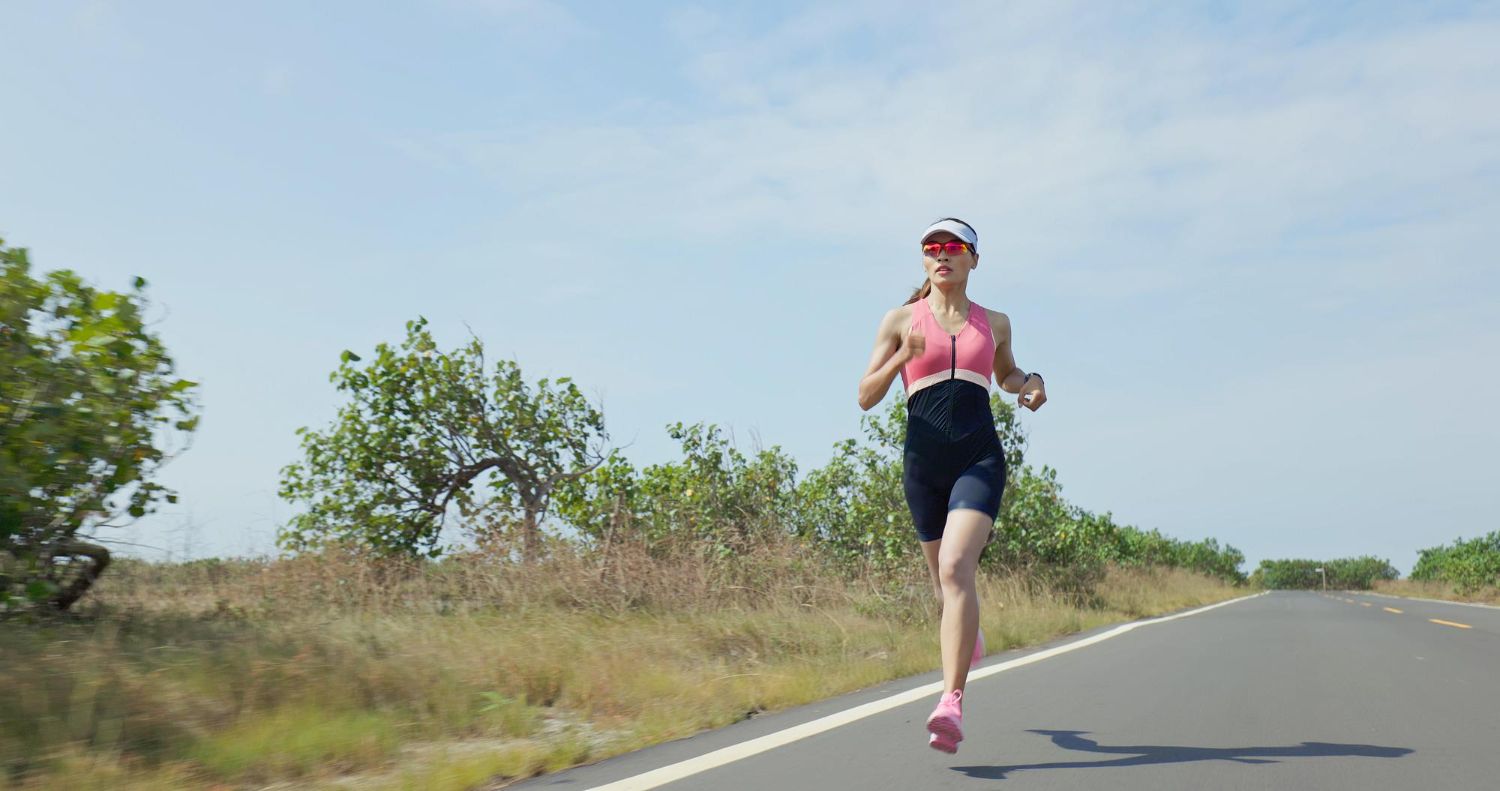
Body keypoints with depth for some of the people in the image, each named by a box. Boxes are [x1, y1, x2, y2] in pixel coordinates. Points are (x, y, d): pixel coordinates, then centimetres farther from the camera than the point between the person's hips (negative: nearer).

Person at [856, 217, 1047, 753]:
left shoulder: (994, 323, 13)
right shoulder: (901, 320, 7)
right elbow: (866, 397, 3)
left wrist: (1030, 383, 9)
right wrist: (901, 358, -14)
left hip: (980, 458, -1)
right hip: (923, 462, 1)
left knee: (956, 569, -22)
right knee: (944, 578, 14)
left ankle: (951, 702, -26)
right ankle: (969, 634, 51)